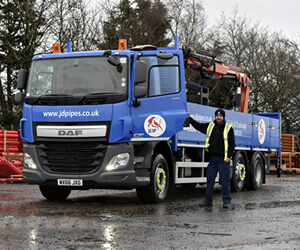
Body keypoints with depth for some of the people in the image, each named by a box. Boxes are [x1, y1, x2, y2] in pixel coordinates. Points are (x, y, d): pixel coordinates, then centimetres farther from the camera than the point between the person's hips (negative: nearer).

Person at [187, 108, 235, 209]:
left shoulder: (228, 128, 0)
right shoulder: (210, 126, 13)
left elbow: (232, 144, -1)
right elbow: (198, 126, 21)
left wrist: (229, 156, -9)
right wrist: (189, 117, 16)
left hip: (223, 159, -4)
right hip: (213, 158, 5)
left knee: (225, 180, -2)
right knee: (210, 180, 5)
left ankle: (226, 201, 4)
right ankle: (208, 201, 11)